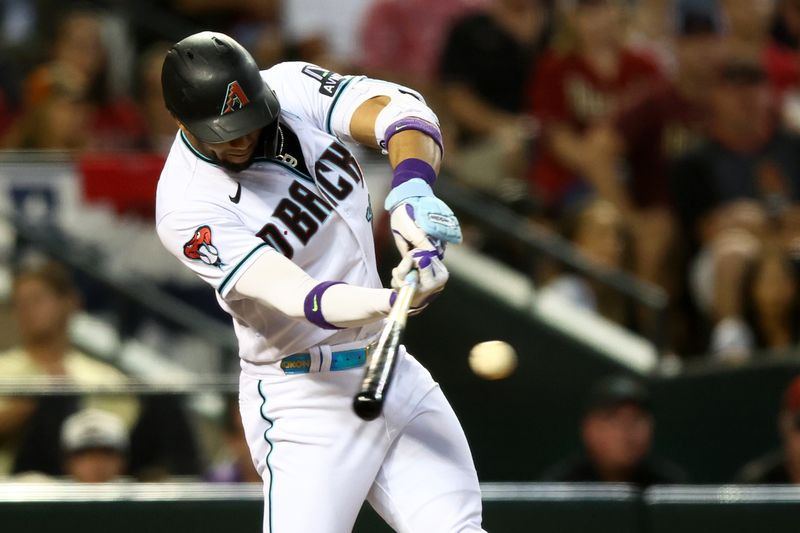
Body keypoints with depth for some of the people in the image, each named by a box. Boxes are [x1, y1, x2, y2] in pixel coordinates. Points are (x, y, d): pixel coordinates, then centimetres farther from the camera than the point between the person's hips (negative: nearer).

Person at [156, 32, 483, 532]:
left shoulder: (291, 89, -5)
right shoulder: (188, 209, -21)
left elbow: (401, 111, -18)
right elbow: (298, 298, -31)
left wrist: (411, 190, -39)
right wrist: (396, 300, -49)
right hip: (306, 400, -6)